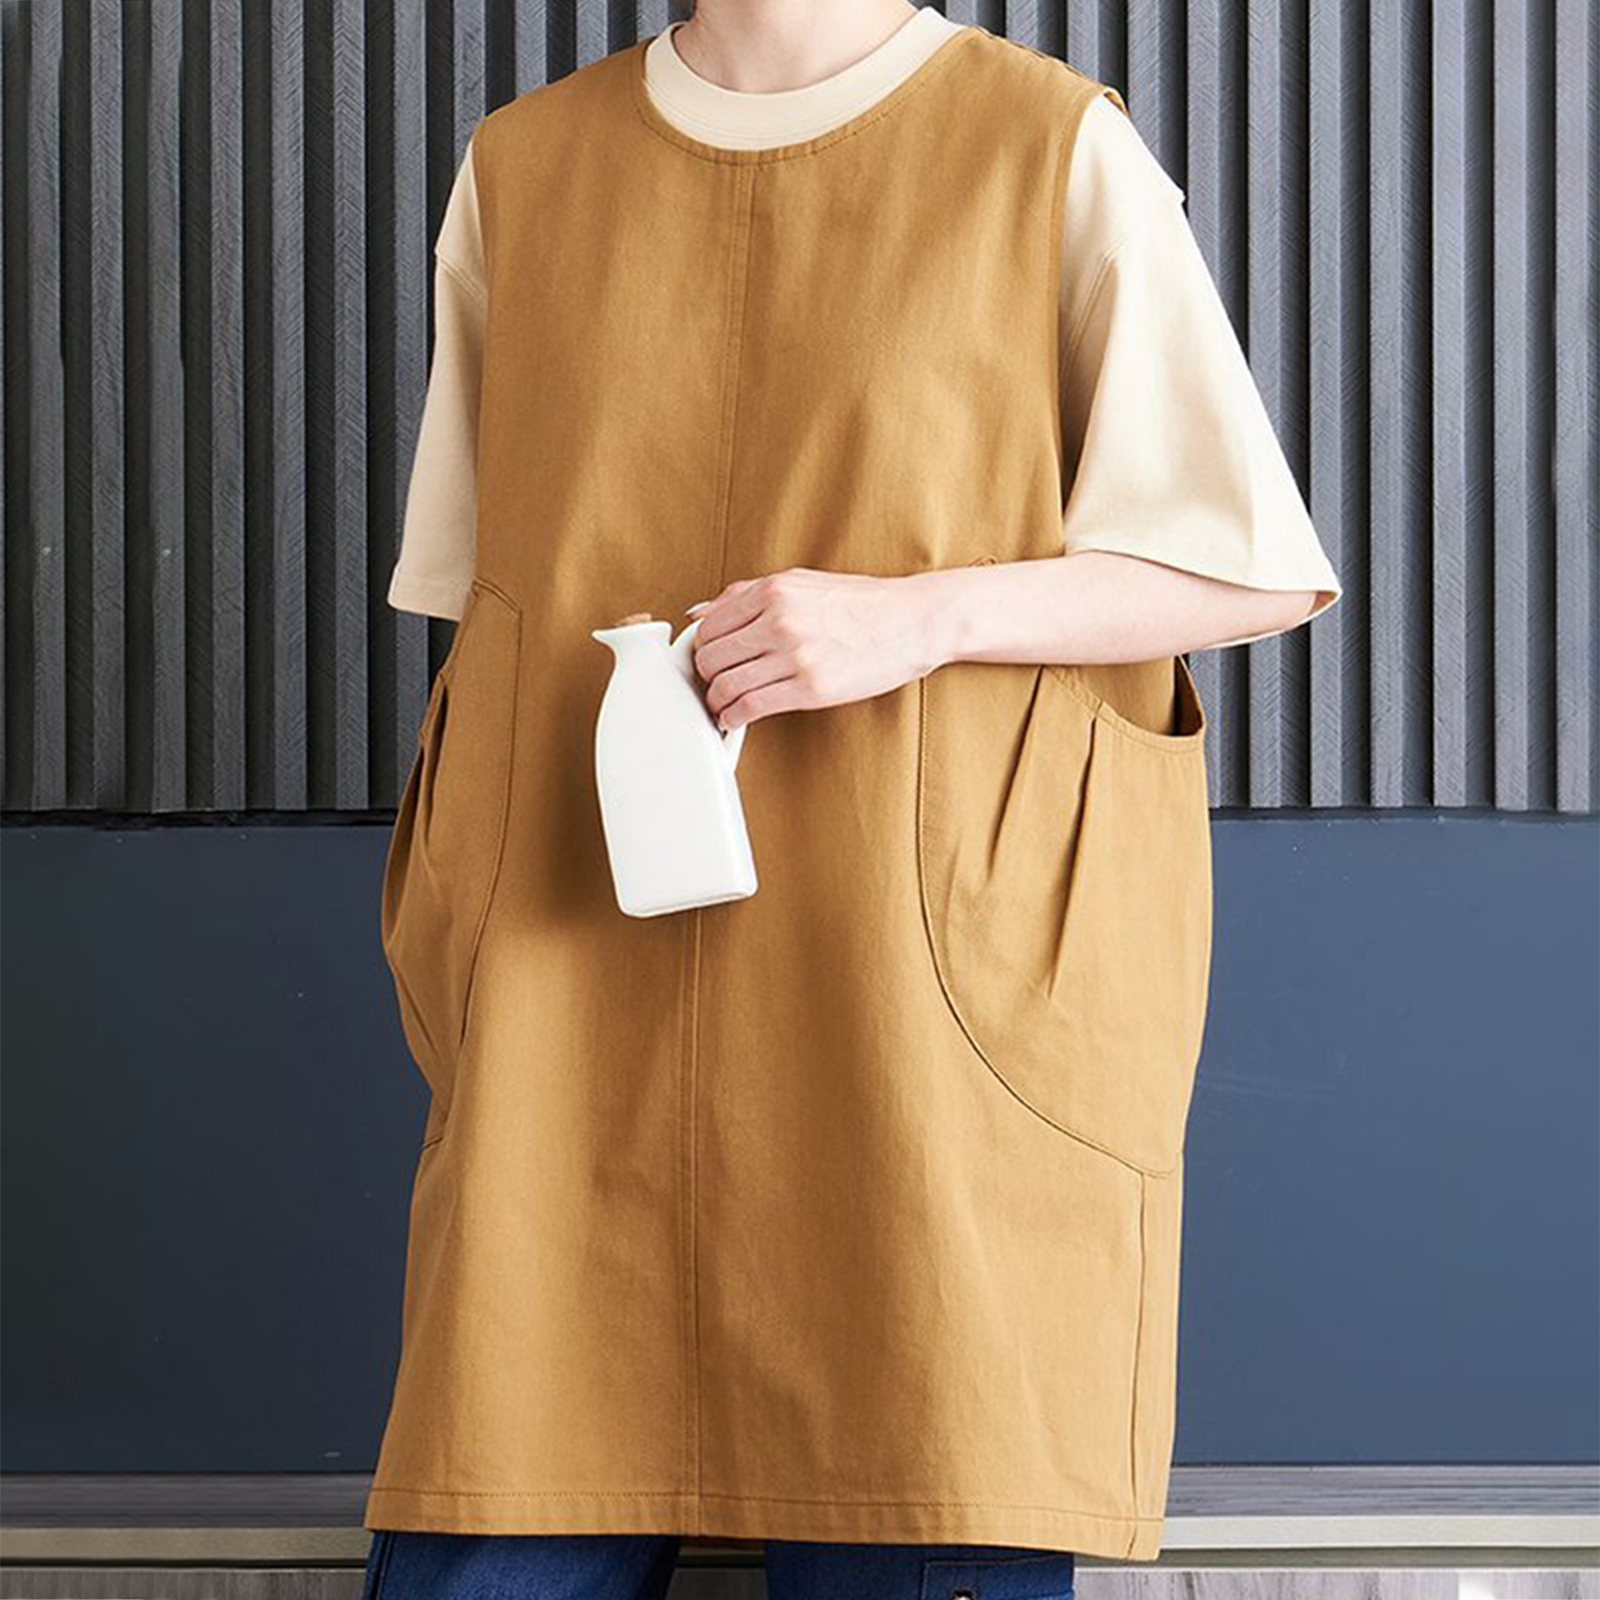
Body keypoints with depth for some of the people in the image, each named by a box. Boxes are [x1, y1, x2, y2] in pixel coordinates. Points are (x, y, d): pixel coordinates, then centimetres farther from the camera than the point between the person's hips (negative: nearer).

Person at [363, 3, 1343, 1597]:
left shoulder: (1056, 154, 2)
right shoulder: (519, 170, 15)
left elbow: (1261, 570, 0)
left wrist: (920, 613, -13)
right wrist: (451, 921, 13)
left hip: (932, 1008, -3)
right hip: (577, 1027, 3)